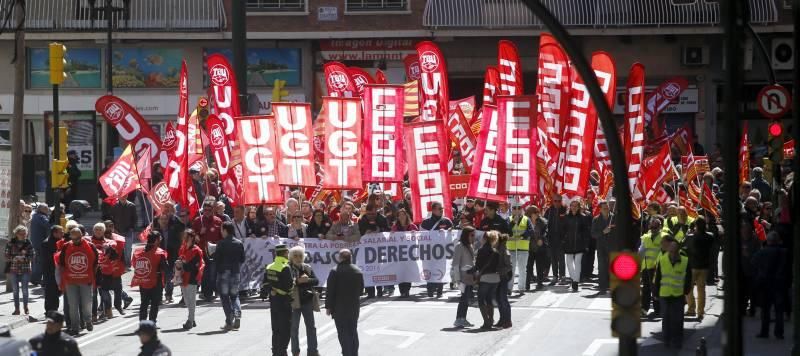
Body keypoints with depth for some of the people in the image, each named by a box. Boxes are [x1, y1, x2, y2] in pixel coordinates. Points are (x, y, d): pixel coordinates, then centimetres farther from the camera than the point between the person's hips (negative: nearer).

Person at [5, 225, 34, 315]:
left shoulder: (28, 243, 0)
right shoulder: (10, 243, -1)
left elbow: (31, 257, 0)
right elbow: (7, 257, -1)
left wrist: (24, 258, -18)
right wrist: (15, 258, -18)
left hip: (25, 270, -1)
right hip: (13, 270, 1)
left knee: (25, 290, 0)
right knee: (15, 290, 4)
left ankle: (26, 308, 12)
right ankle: (16, 309, 10)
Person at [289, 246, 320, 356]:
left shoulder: (308, 268, 10)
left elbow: (316, 281, 3)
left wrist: (307, 280, -15)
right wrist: (298, 281, -24)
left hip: (307, 301, 4)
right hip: (294, 301, -4)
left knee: (311, 326, 7)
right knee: (294, 327, 4)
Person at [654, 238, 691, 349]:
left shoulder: (685, 261, -7)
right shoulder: (662, 260, -5)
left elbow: (688, 279, 3)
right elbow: (657, 278, 2)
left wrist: (686, 292, 2)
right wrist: (657, 293, 4)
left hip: (679, 295, -1)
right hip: (664, 295, 1)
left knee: (678, 320, 1)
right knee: (666, 319, 9)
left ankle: (677, 341, 13)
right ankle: (667, 340, 21)